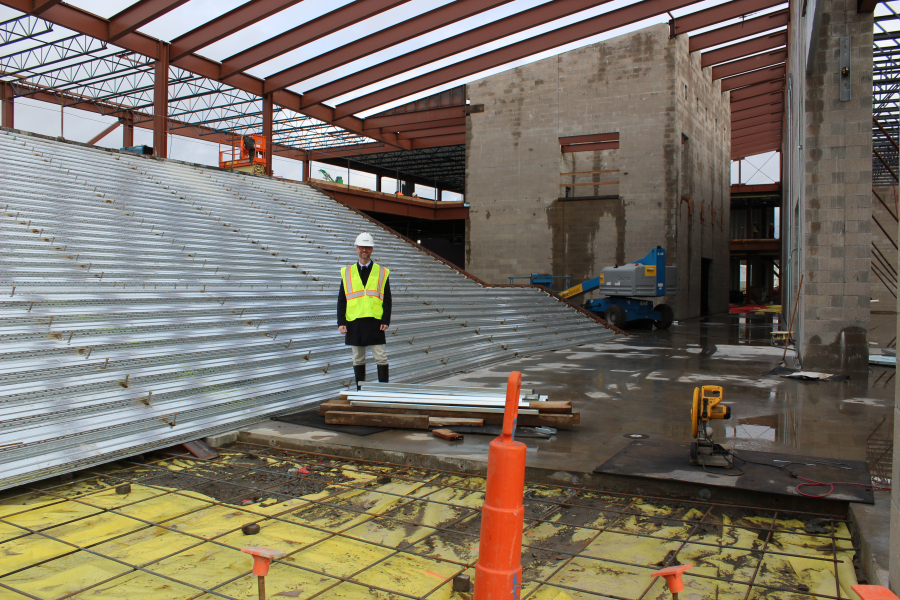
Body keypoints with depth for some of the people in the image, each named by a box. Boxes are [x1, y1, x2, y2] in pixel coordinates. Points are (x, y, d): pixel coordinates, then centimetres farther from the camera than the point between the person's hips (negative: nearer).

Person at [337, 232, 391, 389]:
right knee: (358, 359, 8)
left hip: (375, 322, -1)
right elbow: (341, 300, 8)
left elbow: (387, 299, 5)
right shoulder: (347, 272, 9)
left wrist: (386, 321, -5)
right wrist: (341, 322, 0)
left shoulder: (382, 272, 7)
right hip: (354, 322, 1)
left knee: (381, 357, -3)